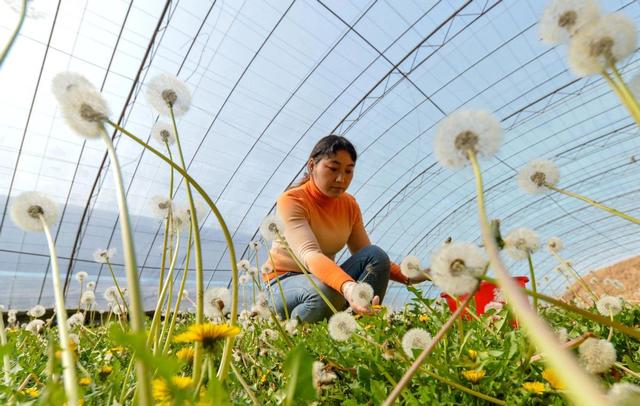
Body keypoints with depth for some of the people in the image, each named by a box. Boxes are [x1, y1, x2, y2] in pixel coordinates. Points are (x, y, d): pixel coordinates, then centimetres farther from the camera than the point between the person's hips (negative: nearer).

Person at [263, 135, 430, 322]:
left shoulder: (350, 205, 0)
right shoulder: (290, 201, -19)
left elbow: (367, 255, 4)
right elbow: (309, 254, -35)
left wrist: (406, 276, -11)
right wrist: (347, 286, -53)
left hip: (325, 277, 5)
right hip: (283, 283, -5)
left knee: (377, 255, -17)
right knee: (327, 292, -37)